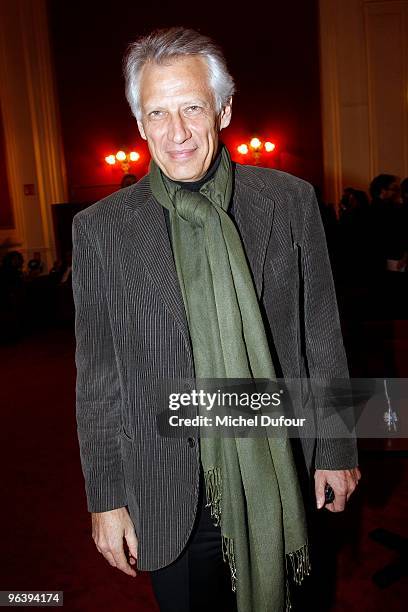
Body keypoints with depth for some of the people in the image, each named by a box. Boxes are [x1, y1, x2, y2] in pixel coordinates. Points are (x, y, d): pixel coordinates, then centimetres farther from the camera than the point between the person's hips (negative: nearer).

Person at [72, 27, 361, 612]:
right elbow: (97, 379, -3)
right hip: (169, 495, 0)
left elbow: (321, 337, 1)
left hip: (276, 476, 1)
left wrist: (335, 448, 5)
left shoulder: (290, 201, -5)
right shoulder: (101, 229, -7)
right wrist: (105, 497, -1)